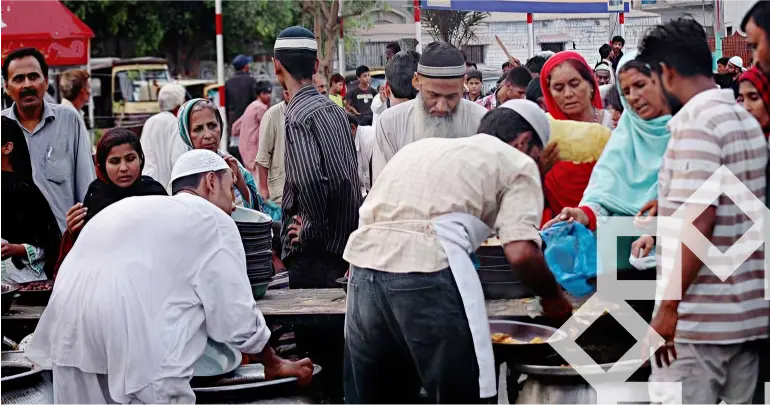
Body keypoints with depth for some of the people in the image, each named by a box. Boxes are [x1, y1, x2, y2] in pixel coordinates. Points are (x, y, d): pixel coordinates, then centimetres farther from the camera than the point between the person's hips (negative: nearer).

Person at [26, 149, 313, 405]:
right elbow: (236, 320, 7)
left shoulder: (127, 207, 31)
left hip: (68, 338, 7)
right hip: (139, 352, -7)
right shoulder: (212, 220, 10)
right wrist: (274, 364, 22)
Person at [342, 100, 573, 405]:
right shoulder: (517, 163, 13)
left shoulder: (423, 147, 32)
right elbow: (521, 253, -2)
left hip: (363, 262, 7)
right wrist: (554, 299, 15)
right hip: (427, 270, -6)